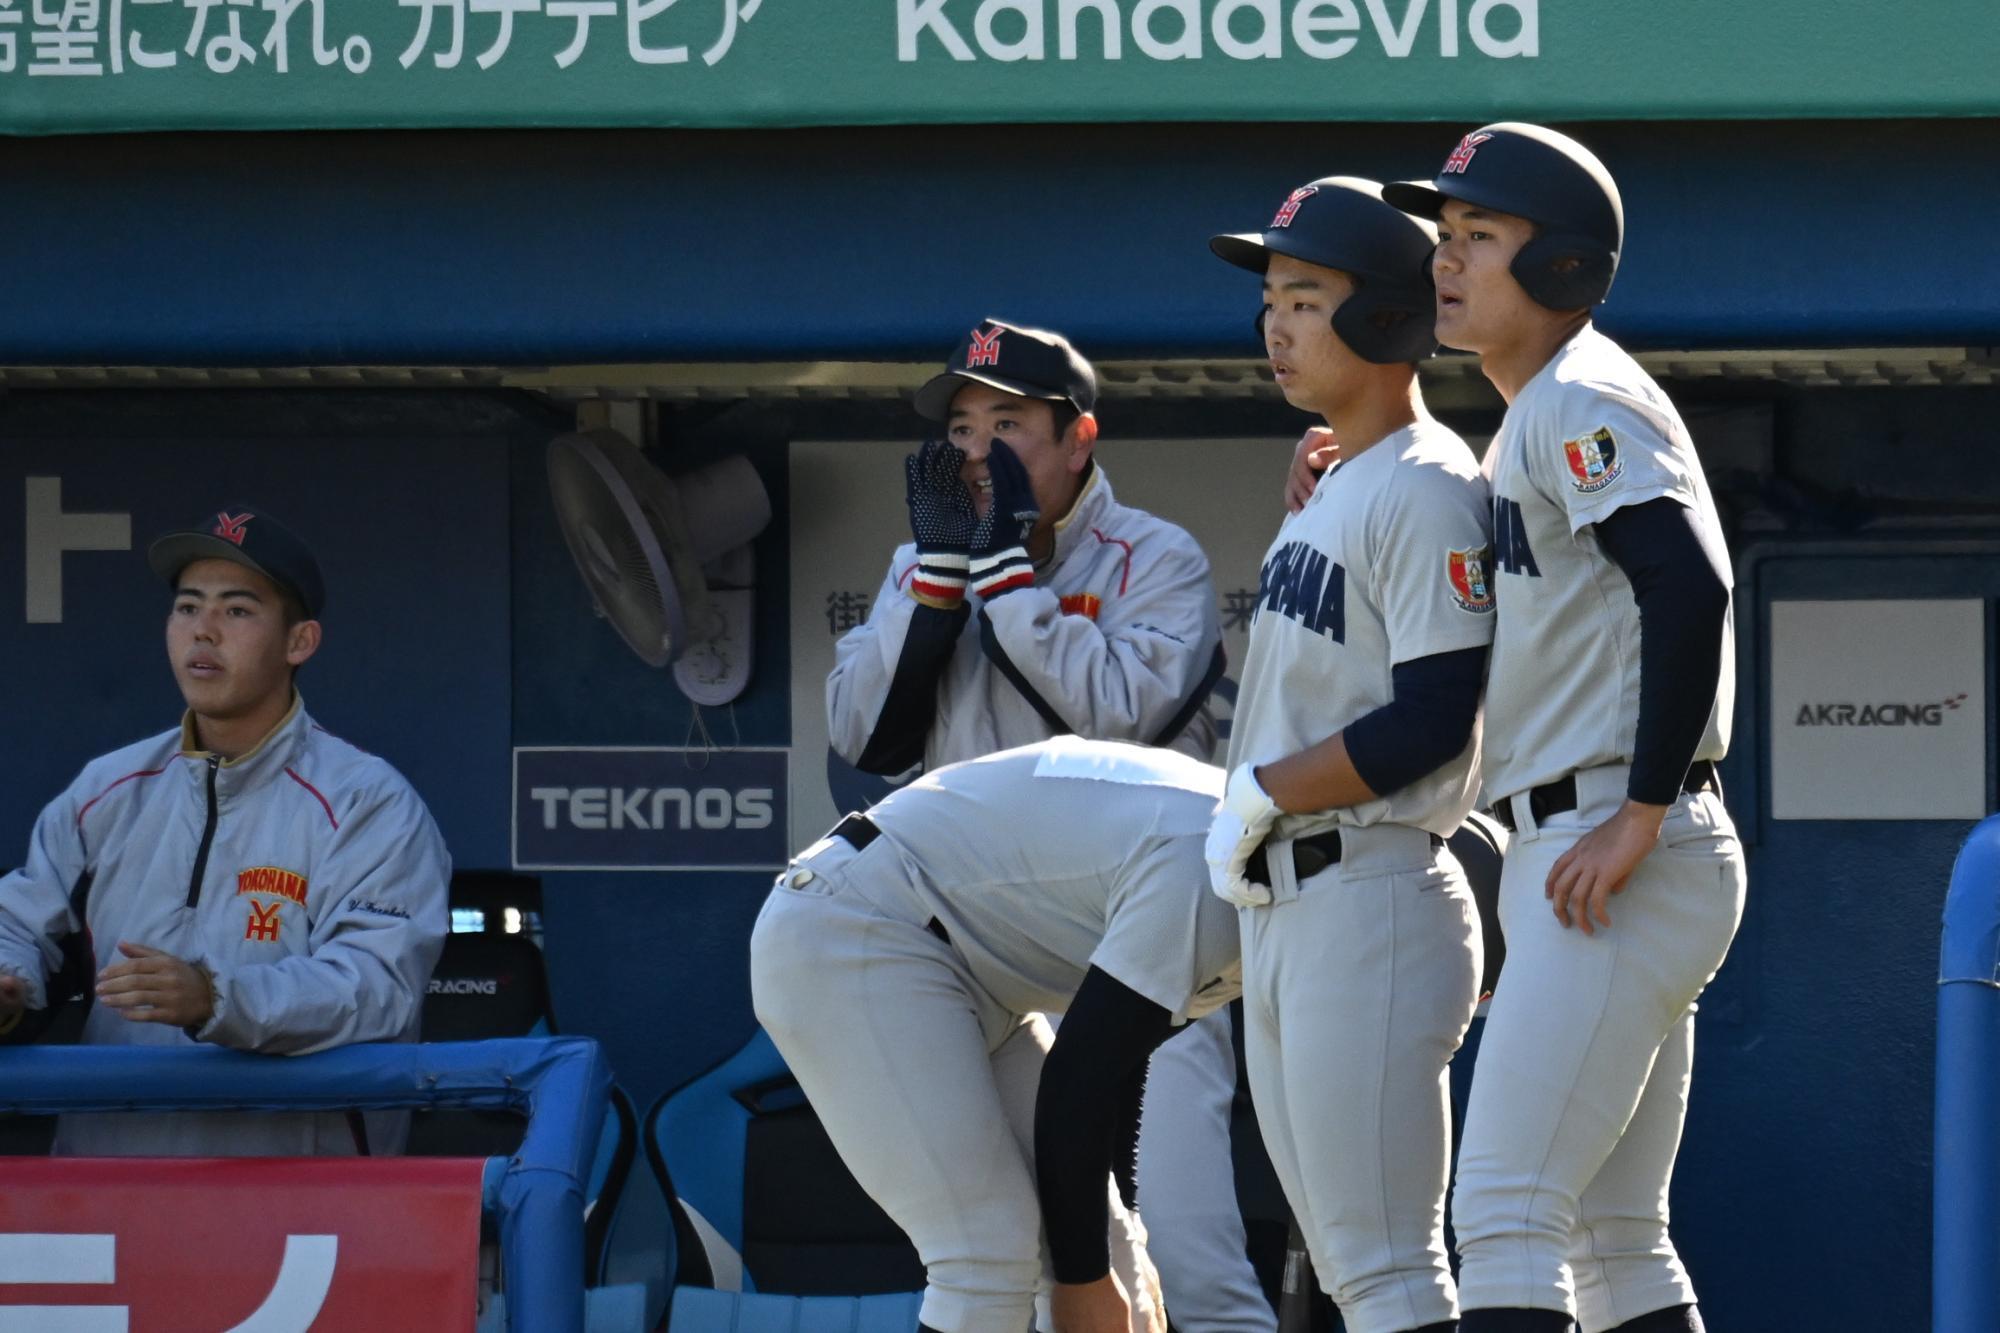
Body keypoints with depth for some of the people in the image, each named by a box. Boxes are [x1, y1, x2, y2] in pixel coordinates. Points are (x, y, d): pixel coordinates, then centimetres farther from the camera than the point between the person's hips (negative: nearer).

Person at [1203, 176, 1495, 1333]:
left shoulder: (1428, 489, -12)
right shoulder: (1329, 494, 18)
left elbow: (1431, 723, -19)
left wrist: (1260, 794, -14)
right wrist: (1242, 833, 9)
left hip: (1373, 899, -10)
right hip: (1280, 909, 10)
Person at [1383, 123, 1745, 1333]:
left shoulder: (1579, 404, -10)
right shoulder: (1538, 419, 21)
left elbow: (1689, 586, -23)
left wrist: (1641, 818, -24)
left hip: (1618, 870, -11)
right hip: (1578, 858, 11)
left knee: (1503, 1213, -15)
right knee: (1615, 1234, 11)